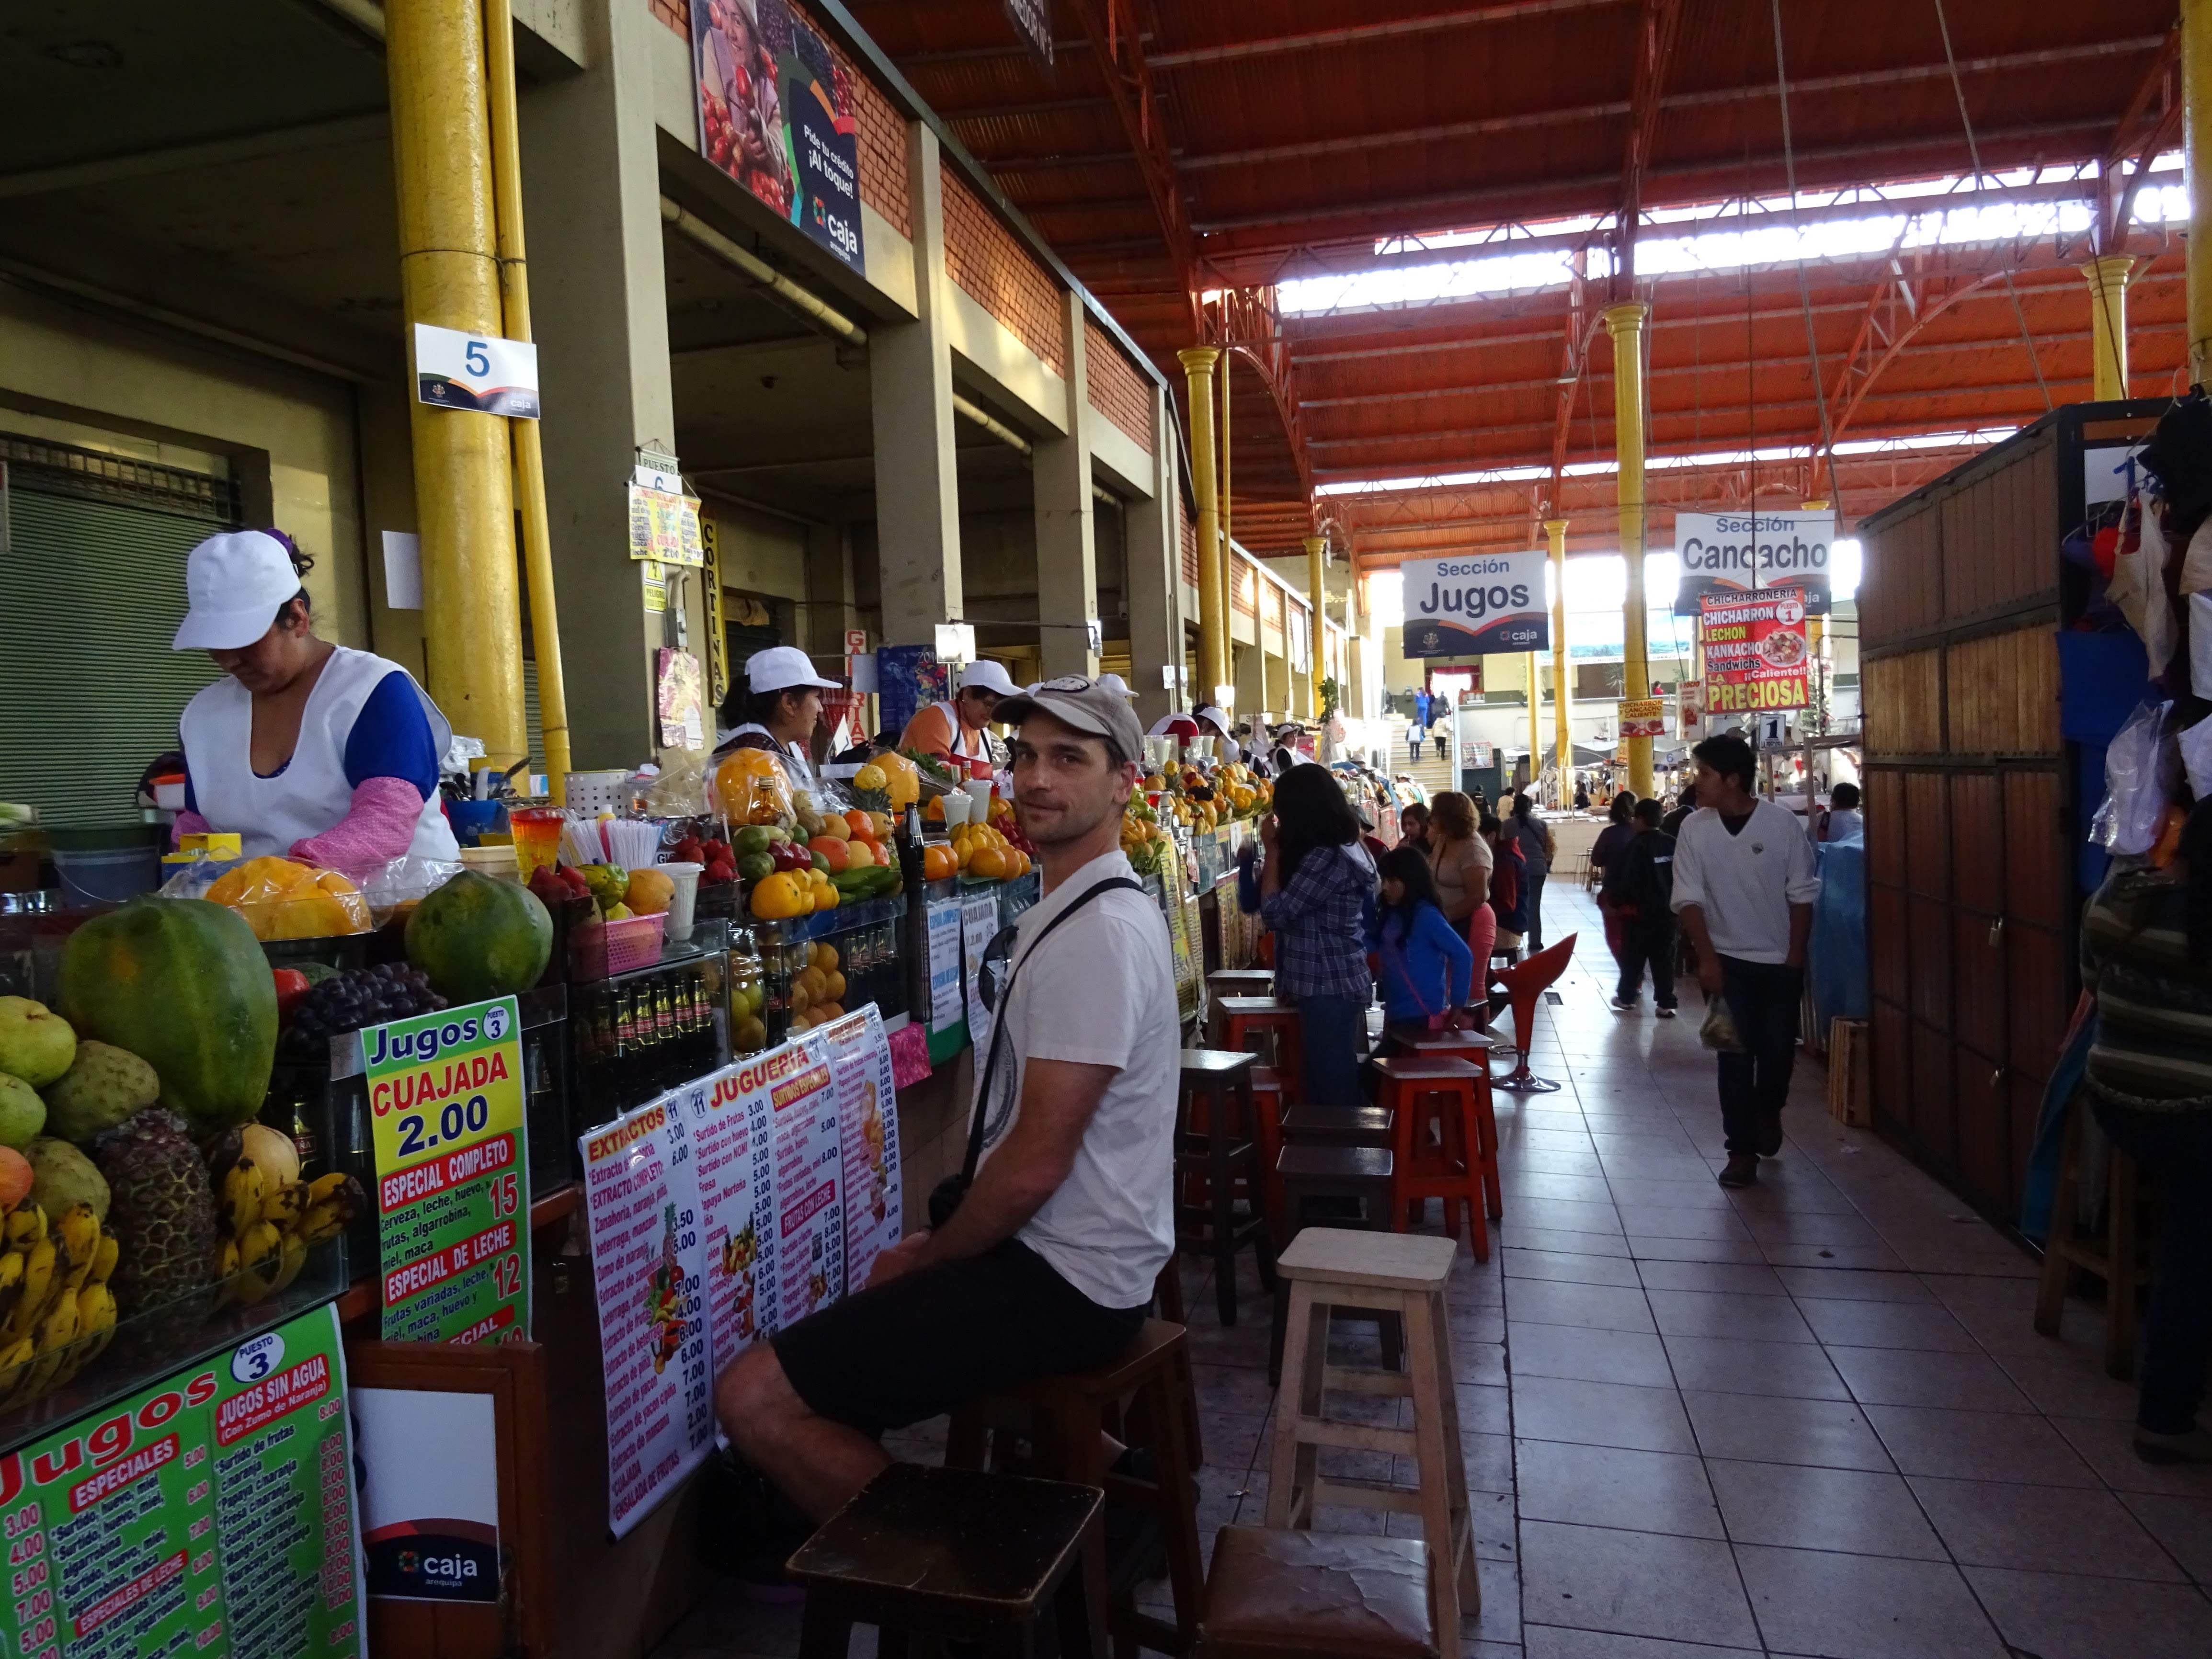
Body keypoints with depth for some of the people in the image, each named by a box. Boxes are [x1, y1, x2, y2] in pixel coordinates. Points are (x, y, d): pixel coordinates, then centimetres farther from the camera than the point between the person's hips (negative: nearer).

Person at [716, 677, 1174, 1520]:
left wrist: (926, 1260, -6)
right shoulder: (1069, 913, 13)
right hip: (1064, 1252, 11)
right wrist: (934, 1247, 11)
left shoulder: (1099, 934, -21)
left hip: (1062, 1280, -11)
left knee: (755, 1396, -16)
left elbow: (1034, 1165, -22)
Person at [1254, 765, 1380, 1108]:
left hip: (1328, 987, -10)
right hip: (1337, 983, 10)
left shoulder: (1325, 857, -20)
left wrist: (1272, 850, -10)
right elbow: (1293, 905, 14)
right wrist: (1279, 849, 6)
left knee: (1331, 1087, -3)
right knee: (1338, 1083, 16)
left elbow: (1275, 912, -19)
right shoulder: (1344, 847, 12)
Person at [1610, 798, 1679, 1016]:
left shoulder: (1638, 846, -14)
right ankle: (1666, 1003, 5)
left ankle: (1627, 996, 19)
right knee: (1664, 957, 7)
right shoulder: (1673, 844, 1)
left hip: (1640, 910, -4)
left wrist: (1617, 900, -2)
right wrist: (1672, 900, 15)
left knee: (1633, 955, 9)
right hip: (1667, 910, 4)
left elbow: (1628, 880, -16)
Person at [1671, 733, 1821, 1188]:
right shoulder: (1695, 828, -8)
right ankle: (1742, 1150, 8)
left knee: (1778, 1049, 5)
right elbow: (1689, 899, -6)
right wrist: (1707, 958, -13)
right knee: (1735, 1054, -1)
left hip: (1780, 960, 0)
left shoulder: (1782, 822, -11)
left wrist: (1796, 955, -6)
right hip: (1727, 960, 0)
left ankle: (1768, 1110, 37)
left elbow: (1802, 893, -4)